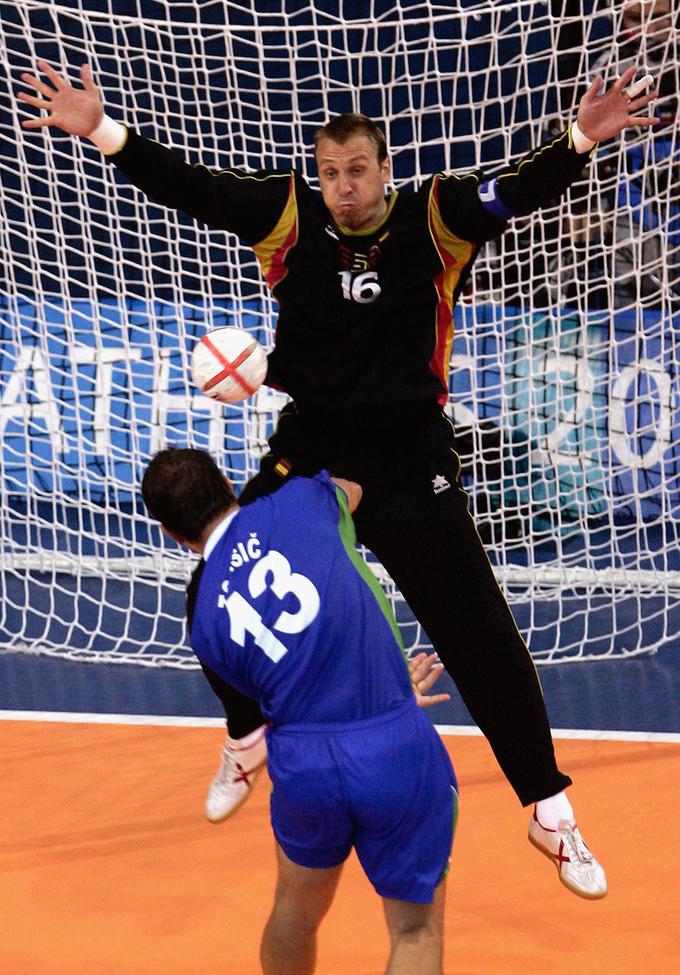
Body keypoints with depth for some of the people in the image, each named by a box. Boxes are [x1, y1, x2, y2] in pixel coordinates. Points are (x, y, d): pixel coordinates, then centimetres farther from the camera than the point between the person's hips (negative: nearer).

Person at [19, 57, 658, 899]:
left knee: (483, 640, -1)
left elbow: (519, 191, -21)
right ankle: (249, 739, 42)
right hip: (308, 451, 3)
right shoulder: (291, 213, -4)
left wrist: (578, 141, -41)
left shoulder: (435, 217, -9)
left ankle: (550, 814, 12)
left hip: (409, 462, -3)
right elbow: (193, 189, -8)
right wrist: (101, 132, -18)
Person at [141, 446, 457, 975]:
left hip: (302, 766, 2)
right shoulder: (297, 499, 0)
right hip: (398, 750, -2)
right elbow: (351, 489, 24)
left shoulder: (206, 622, 7)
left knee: (296, 910, 28)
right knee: (417, 930, 11)